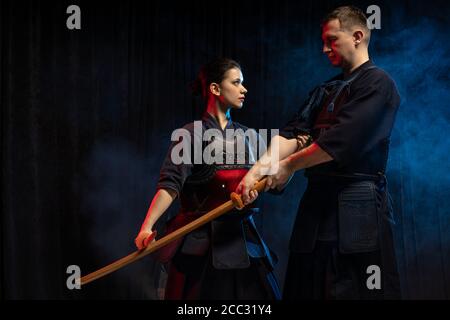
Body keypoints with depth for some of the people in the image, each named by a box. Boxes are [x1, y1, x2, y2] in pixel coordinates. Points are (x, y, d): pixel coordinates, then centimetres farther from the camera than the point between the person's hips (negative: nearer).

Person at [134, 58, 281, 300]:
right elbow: (170, 184, -14)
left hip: (243, 238, 5)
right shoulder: (193, 133, -3)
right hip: (202, 241, -5)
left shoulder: (247, 135, 14)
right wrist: (147, 227, -26)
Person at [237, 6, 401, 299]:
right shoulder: (325, 92, 20)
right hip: (319, 202, 8)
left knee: (357, 292, -6)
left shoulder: (377, 84, -5)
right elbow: (294, 134, 6)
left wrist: (289, 166, -6)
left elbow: (340, 142, -15)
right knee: (307, 290, 8)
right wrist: (257, 170, -10)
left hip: (357, 209, -8)